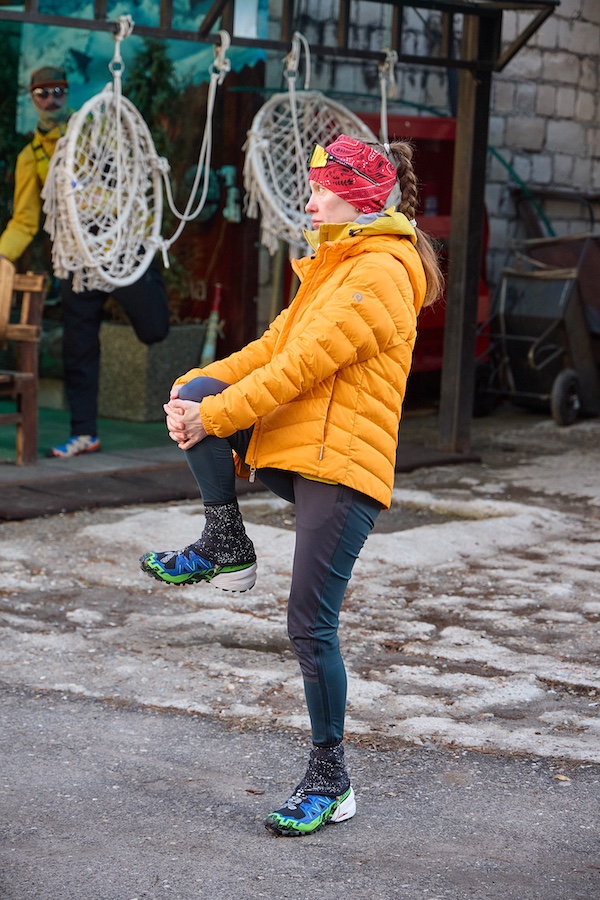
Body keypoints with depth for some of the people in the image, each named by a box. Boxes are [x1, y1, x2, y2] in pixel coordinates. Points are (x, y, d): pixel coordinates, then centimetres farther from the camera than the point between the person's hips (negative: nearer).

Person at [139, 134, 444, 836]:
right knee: (197, 395, -10)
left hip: (342, 467, -9)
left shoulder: (381, 272, -11)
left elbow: (304, 364, -17)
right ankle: (225, 547, 1)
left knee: (310, 628, -8)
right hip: (292, 452, 9)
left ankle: (329, 780, 6)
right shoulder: (333, 268, 21)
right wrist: (195, 391, 4)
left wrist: (217, 416, -14)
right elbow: (272, 348, 18)